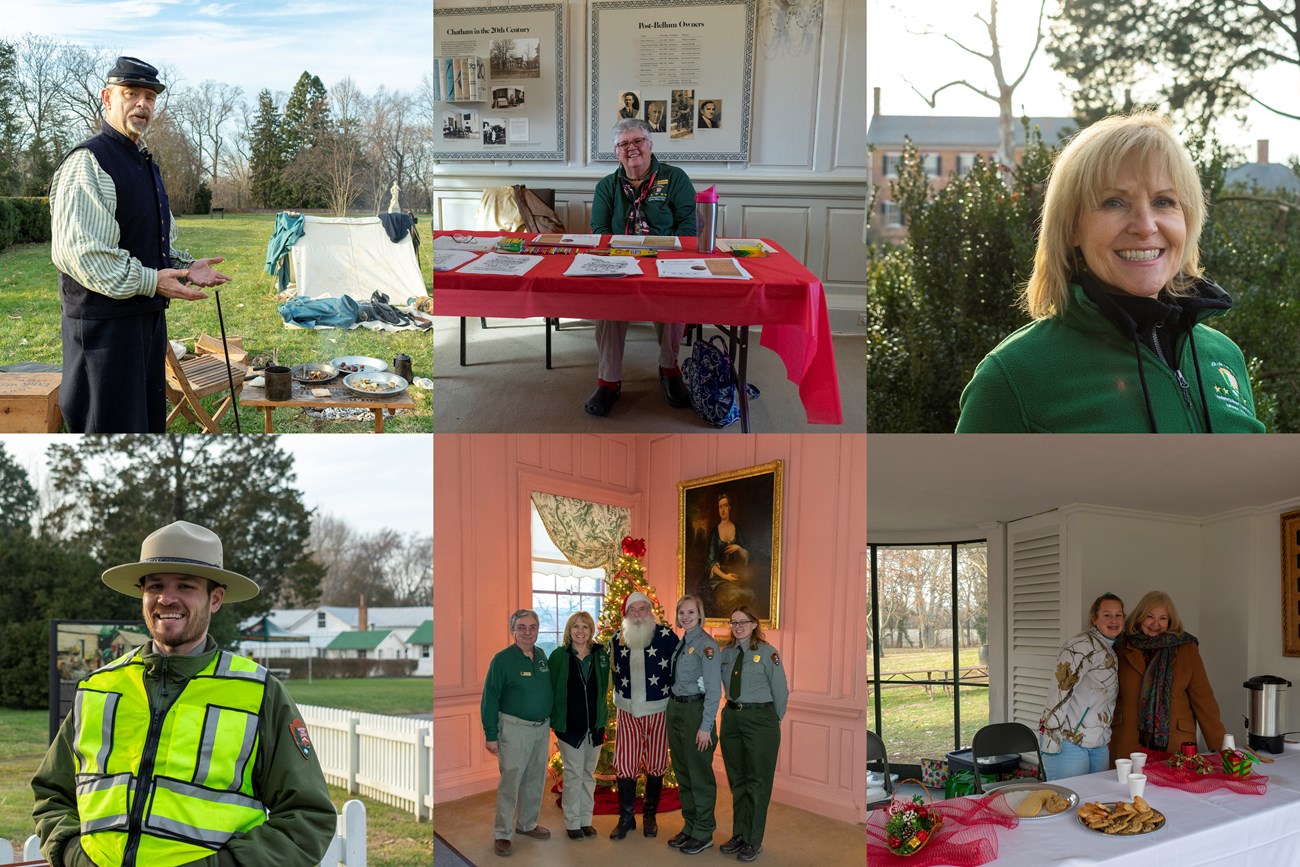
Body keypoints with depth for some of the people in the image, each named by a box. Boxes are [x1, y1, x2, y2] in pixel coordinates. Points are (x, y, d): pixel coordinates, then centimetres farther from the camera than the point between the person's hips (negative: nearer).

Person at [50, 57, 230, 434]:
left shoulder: (145, 162, 17)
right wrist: (150, 281, -23)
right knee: (112, 428, -5)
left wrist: (186, 266, 8)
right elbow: (77, 250, -23)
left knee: (149, 422, 17)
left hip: (149, 316, 10)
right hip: (104, 321, -9)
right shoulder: (88, 162, -13)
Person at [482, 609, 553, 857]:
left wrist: (549, 721, 11)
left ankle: (527, 824, 30)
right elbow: (490, 699, -10)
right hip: (515, 729, -6)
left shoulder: (542, 656, 6)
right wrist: (491, 735, -12)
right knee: (510, 782, -3)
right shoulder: (502, 659, -11)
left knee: (535, 780, 15)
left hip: (542, 728, 6)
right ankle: (502, 834, 6)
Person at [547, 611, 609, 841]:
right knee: (573, 774, 0)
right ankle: (572, 822, 11)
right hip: (569, 725, -3)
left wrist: (603, 716, 7)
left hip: (594, 725, 3)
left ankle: (586, 819, 22)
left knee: (588, 774, 12)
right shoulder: (559, 655, -5)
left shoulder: (600, 654, 3)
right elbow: (551, 688, -3)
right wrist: (554, 718, -7)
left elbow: (604, 686, 11)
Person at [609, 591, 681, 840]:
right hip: (627, 710, 3)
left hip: (658, 709, -2)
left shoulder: (666, 636, -8)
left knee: (655, 764, 8)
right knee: (624, 763, 1)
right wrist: (619, 700, 13)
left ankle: (650, 816, 23)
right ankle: (626, 817, 13)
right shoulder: (618, 638, 4)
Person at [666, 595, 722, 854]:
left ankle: (703, 833, 12)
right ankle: (689, 826, 27)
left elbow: (713, 689, -17)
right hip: (675, 709, 8)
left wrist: (706, 726, -20)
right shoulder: (680, 643, 10)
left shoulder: (706, 644, -14)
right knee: (682, 772, 15)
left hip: (695, 711, -8)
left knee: (699, 774, 1)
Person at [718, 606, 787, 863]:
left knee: (757, 781, 3)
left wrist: (774, 720, 3)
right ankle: (739, 834, 27)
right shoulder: (726, 653, 7)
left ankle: (754, 841, 12)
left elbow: (780, 691, -4)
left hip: (760, 719, -5)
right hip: (732, 718, 5)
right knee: (736, 780, 14)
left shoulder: (767, 652, -8)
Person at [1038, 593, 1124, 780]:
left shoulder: (1110, 652, 14)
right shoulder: (1085, 645, -14)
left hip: (1099, 745, 9)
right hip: (1069, 743, -9)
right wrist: (1051, 736, -24)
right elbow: (1061, 688, -21)